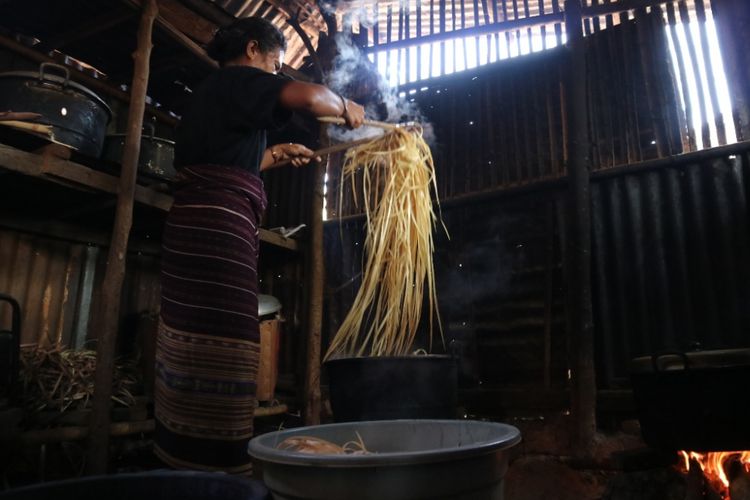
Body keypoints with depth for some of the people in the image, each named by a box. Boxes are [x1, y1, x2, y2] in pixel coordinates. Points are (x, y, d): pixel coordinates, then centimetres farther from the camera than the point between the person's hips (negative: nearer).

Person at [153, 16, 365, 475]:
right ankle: (215, 466, -8)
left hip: (196, 223, 10)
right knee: (220, 348, -12)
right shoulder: (237, 80, 1)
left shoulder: (210, 93, 29)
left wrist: (278, 153, 39)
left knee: (197, 348, 8)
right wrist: (345, 106, 4)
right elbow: (308, 97, -16)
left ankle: (187, 463, 15)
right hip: (219, 224, -10)